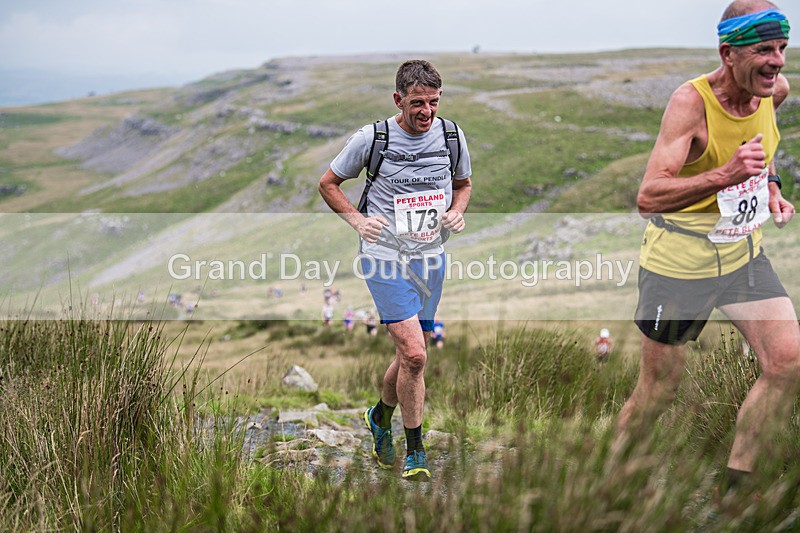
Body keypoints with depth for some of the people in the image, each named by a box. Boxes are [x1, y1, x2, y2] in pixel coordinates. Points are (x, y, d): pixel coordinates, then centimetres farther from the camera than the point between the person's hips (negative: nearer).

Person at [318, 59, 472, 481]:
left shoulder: (452, 136, 1)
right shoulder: (372, 138, -10)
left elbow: (463, 183, 19)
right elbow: (328, 183, 3)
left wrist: (457, 212, -2)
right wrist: (357, 220, -11)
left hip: (430, 258, 5)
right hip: (385, 259, -4)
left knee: (409, 355, 13)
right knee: (414, 354, -15)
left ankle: (381, 417, 42)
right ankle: (415, 450, 0)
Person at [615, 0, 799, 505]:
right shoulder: (691, 101, -25)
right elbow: (648, 197, -34)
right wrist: (724, 176, -45)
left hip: (743, 250, 6)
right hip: (680, 259, -6)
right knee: (658, 391, 4)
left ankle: (733, 492, 6)